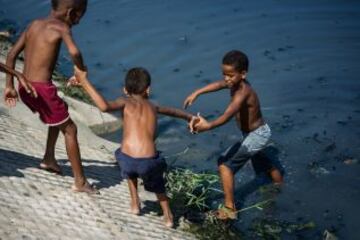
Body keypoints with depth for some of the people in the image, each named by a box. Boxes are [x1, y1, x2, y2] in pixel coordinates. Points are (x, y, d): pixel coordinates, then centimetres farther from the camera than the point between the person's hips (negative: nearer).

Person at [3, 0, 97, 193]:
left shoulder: (34, 24, 14)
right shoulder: (61, 27, -7)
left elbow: (11, 55, 14)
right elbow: (74, 52, -27)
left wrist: (9, 86, 16)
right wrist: (82, 70, -7)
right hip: (42, 89, -7)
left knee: (58, 118, 32)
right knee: (70, 129, 7)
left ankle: (49, 158, 37)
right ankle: (80, 182, 9)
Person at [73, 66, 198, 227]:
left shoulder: (126, 102, 10)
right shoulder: (153, 107, 22)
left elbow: (104, 106, -12)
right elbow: (172, 111, 43)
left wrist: (84, 82, -7)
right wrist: (189, 117, 63)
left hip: (128, 161, -2)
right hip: (148, 163, 2)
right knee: (157, 183, 37)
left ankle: (135, 203, 38)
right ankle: (168, 215, 37)